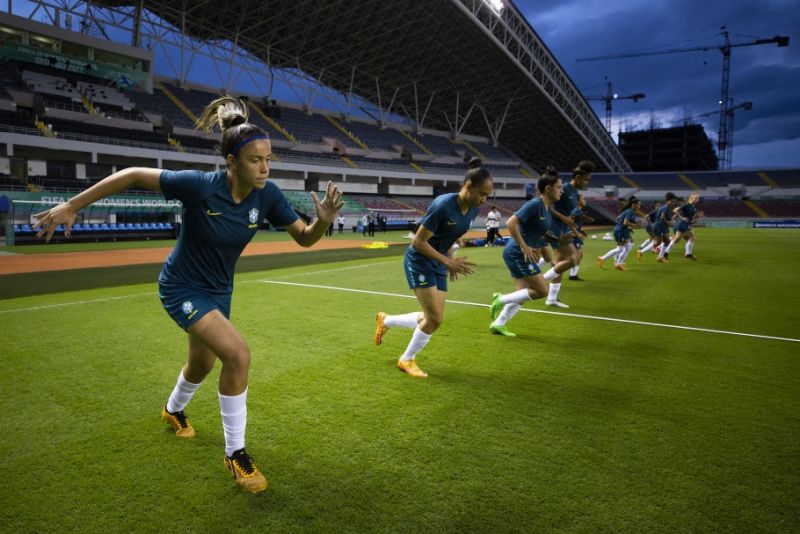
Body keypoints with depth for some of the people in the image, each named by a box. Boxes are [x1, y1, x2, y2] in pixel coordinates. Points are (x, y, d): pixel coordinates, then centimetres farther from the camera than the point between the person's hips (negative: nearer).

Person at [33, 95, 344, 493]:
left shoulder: (267, 195, -17)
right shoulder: (199, 185, -29)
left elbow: (304, 238, -10)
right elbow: (134, 175, -18)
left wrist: (324, 219, -31)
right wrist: (71, 206, -16)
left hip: (218, 289, 6)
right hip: (182, 287, -6)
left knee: (203, 363, 24)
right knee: (238, 353, -24)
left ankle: (173, 410, 59)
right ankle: (235, 452, -4)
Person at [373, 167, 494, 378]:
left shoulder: (473, 210, -2)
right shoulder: (443, 205, -27)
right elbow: (418, 242, -23)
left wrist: (450, 263, 9)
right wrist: (448, 261, -25)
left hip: (438, 264, 8)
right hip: (419, 262, -8)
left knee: (433, 319, 7)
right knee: (434, 319, -9)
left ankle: (385, 321, 30)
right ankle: (407, 360, 17)